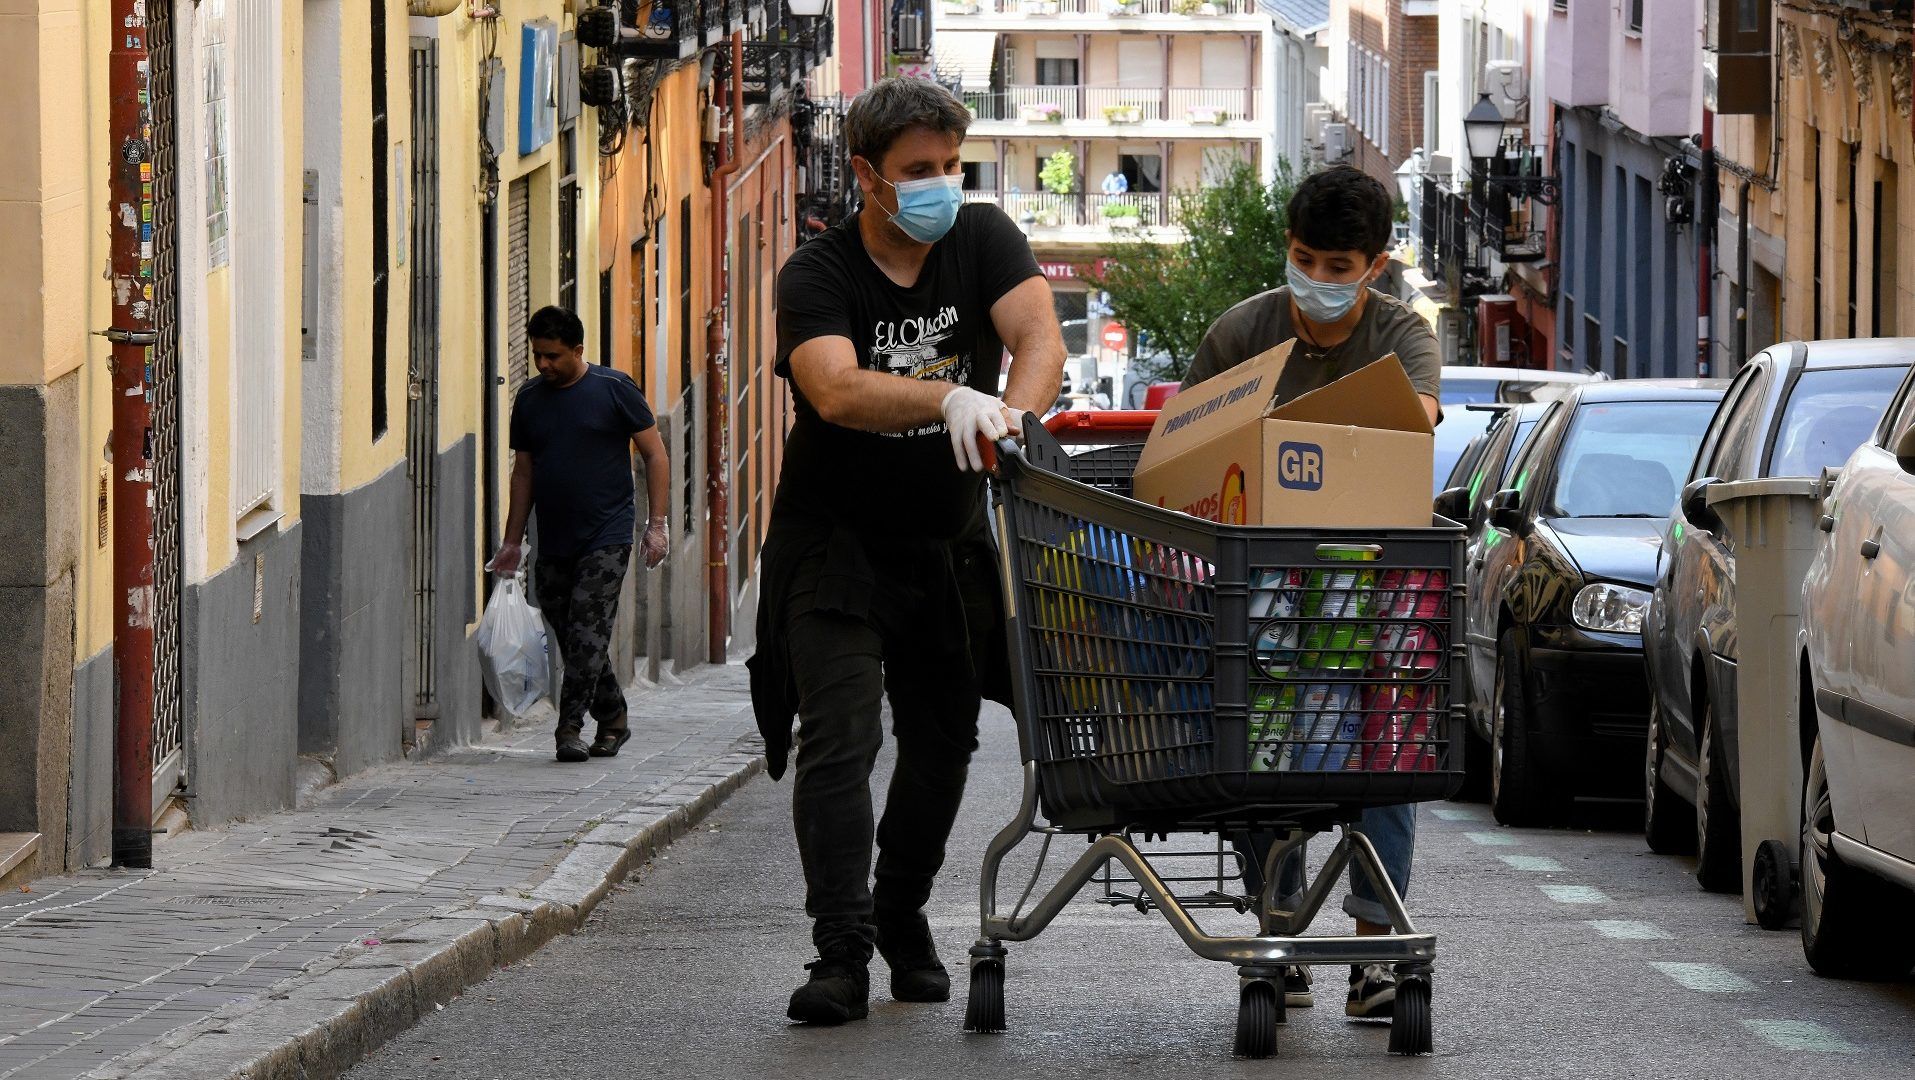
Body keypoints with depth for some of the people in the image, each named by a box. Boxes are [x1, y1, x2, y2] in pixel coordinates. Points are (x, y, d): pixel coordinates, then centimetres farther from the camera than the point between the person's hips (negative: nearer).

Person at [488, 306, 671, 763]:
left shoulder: (613, 389, -3)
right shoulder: (529, 400, 11)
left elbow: (655, 455, 0)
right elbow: (523, 472, 18)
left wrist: (657, 524, -7)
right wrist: (513, 541, 14)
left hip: (607, 538, -5)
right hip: (553, 544, 5)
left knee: (587, 635, -14)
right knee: (572, 640, 7)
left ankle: (570, 727, -14)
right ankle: (613, 720, 20)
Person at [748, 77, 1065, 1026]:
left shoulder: (983, 239, -5)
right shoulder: (816, 277, -15)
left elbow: (1040, 336, -21)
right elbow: (836, 390, -33)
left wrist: (1012, 417, -43)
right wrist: (951, 398, -51)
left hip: (949, 539, 4)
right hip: (837, 541, -4)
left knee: (942, 744, 10)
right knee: (839, 739, -16)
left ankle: (903, 917, 30)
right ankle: (842, 952, -20)